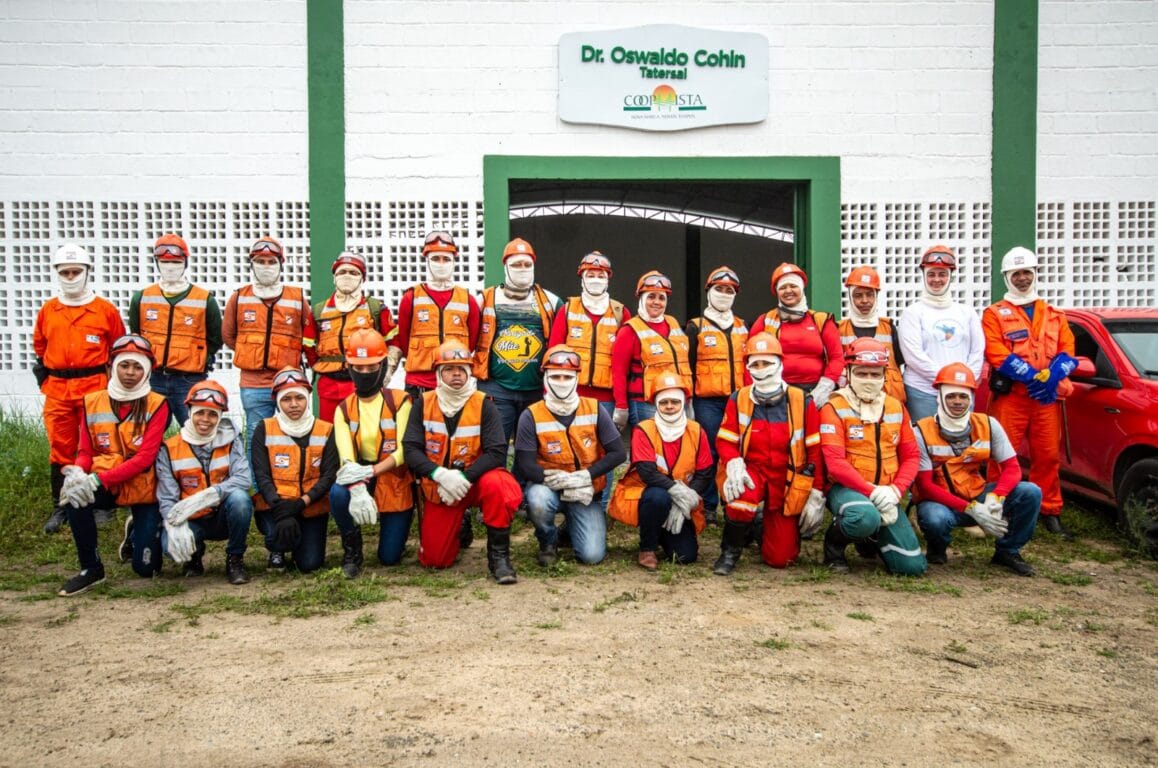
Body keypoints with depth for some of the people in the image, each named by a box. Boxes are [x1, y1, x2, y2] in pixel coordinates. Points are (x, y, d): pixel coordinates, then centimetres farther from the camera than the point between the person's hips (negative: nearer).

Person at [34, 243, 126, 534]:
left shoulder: (106, 310, 2)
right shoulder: (47, 310, 10)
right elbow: (39, 346, 23)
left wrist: (111, 380, 6)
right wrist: (45, 377, 16)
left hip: (94, 387, -3)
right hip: (57, 390, 3)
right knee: (60, 448, 5)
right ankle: (61, 507, 12)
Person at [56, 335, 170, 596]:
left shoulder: (156, 405, -10)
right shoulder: (93, 402, 1)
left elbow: (145, 457, -17)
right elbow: (86, 450, 4)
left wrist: (99, 480, -28)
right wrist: (77, 471, -21)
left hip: (144, 488, -2)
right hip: (105, 486, 2)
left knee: (146, 568, -4)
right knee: (74, 492, -33)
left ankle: (138, 531, 35)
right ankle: (91, 569, -13)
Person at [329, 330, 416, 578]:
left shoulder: (399, 402, -8)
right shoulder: (344, 409, -1)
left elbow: (404, 451, -14)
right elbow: (346, 458, -14)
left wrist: (370, 471, -28)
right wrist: (357, 488, -33)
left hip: (395, 482, -2)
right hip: (361, 480, 2)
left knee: (390, 557, -3)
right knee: (338, 494, -34)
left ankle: (398, 524, 34)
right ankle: (352, 549, -4)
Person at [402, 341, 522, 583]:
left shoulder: (483, 404, -9)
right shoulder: (424, 404, -3)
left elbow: (497, 452, -19)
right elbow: (411, 449, -11)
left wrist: (464, 477, -30)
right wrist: (441, 474, -28)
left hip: (476, 481, -2)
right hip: (438, 488, 2)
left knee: (496, 484, -37)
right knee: (434, 560, -2)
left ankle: (498, 555, -19)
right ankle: (458, 529, 32)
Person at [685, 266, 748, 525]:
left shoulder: (742, 328, 17)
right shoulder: (695, 327, 5)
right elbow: (686, 365, 2)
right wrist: (687, 398, -3)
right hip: (708, 402, -3)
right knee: (709, 454, -1)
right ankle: (708, 508, 8)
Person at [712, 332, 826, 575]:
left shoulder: (802, 401, -7)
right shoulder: (738, 400, -5)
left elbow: (815, 451, -3)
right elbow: (724, 440, -2)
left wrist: (817, 496, -5)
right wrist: (733, 463, -25)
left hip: (788, 483, 1)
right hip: (751, 471, -1)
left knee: (780, 558, -1)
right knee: (743, 494, -39)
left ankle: (766, 530, 36)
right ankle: (730, 550, -11)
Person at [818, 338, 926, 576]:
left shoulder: (896, 407, 10)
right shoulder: (834, 408, -8)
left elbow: (911, 456, 9)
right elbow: (835, 463, -16)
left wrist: (894, 491, -8)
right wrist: (872, 491, -22)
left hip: (884, 494, 5)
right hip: (846, 488, -5)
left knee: (913, 566, -3)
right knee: (866, 518, -40)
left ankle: (870, 539, 29)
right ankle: (834, 544, -5)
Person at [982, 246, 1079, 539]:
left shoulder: (1054, 315, 19)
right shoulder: (994, 314, 5)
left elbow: (1068, 351, 8)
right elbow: (997, 354, -8)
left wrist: (1051, 376, -12)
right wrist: (1034, 377, -15)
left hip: (1048, 397, 4)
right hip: (1009, 396, -4)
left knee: (1048, 455, 5)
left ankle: (1050, 512, 16)